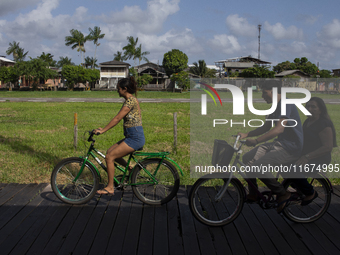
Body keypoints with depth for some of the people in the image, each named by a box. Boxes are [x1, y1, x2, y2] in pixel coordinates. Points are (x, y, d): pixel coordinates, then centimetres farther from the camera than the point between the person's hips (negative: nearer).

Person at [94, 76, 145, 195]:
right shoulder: (130, 100, 15)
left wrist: (102, 131, -13)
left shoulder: (130, 101, -15)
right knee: (110, 152, 10)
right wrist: (103, 129, 16)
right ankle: (131, 168, 19)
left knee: (109, 157, -9)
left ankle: (110, 188, 0)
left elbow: (117, 119, -17)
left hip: (135, 138, -10)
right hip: (132, 137, 10)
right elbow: (118, 119, 18)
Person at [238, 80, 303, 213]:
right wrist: (246, 135, 9)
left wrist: (256, 141, -33)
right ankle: (253, 194, 16)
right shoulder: (276, 106, 13)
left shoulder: (286, 104, -19)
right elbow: (266, 127, 20)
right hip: (279, 143, 10)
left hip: (290, 148, -10)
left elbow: (279, 128, -31)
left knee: (257, 166, -24)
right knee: (247, 158, 5)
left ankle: (283, 194, -5)